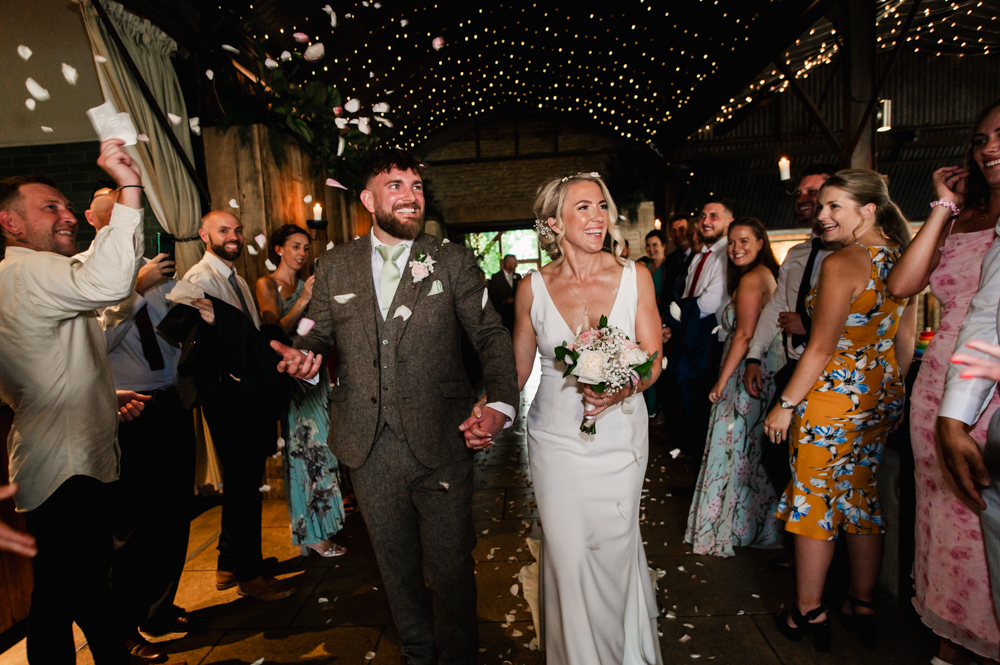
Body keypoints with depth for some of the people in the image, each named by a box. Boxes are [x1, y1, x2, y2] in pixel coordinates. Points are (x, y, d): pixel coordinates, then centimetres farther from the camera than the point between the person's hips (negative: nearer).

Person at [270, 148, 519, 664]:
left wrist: (500, 404, -20)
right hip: (369, 448, 3)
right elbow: (319, 335, 11)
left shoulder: (453, 262, -1)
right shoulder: (334, 268, 5)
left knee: (449, 567, 9)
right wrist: (303, 357, -14)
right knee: (396, 567, 19)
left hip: (441, 443, -2)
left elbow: (492, 336, -4)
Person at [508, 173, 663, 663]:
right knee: (566, 554, 6)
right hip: (556, 437, 0)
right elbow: (517, 367, 7)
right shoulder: (534, 288, -3)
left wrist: (620, 390, -22)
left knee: (614, 549, 10)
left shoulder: (634, 277, -3)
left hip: (620, 434, 0)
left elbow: (653, 359, -3)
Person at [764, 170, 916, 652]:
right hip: (881, 399, 8)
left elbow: (822, 348, -20)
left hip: (832, 397, -8)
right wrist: (890, 390, 23)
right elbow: (905, 340, 11)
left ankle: (808, 613, 20)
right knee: (861, 500, 18)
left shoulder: (841, 264, -20)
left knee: (812, 503, 6)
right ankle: (863, 608, 31)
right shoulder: (903, 259, 5)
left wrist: (786, 404, -12)